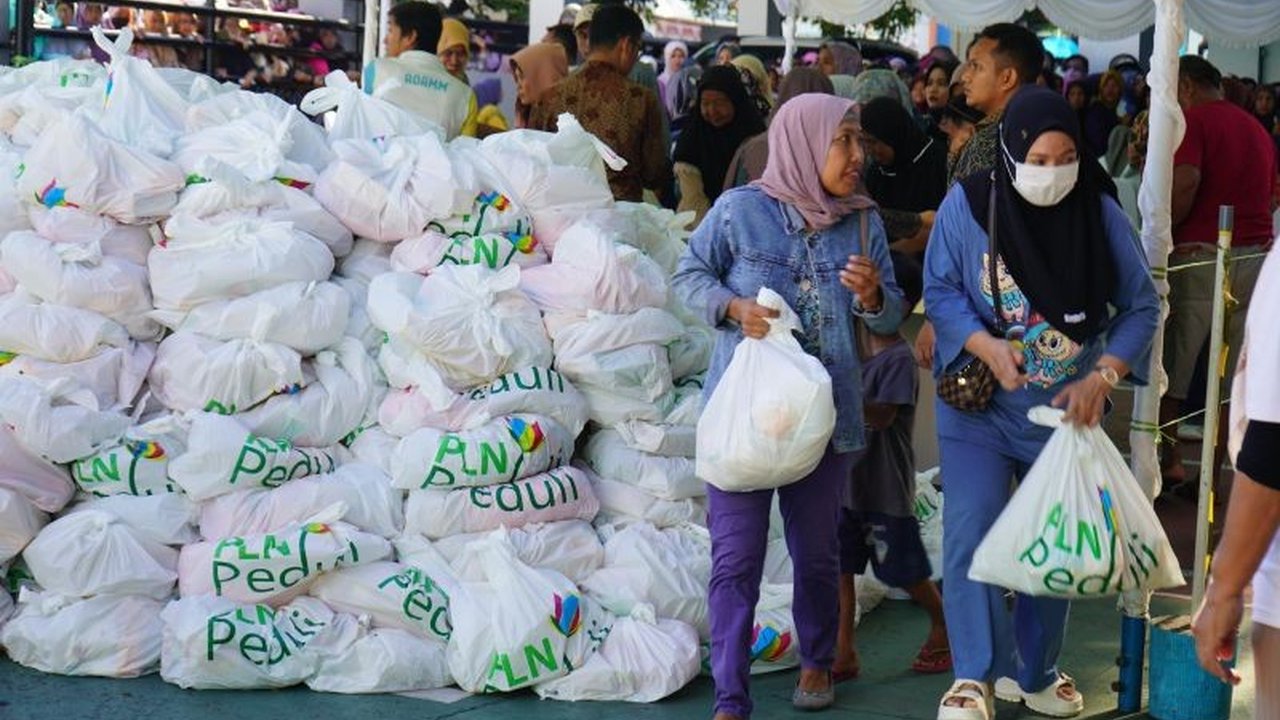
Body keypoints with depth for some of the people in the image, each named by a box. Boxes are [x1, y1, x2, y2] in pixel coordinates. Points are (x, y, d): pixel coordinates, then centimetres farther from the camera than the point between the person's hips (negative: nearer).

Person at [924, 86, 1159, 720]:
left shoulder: (1100, 213, -9)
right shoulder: (967, 204, -12)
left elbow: (1141, 306, -3)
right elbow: (940, 290, -6)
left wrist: (1100, 378, -16)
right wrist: (986, 346, -23)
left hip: (1068, 411, 2)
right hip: (979, 407, -2)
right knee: (970, 538, -9)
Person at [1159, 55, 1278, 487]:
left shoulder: (1191, 120, -5)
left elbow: (1185, 184, -19)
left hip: (1200, 256, -6)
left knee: (1170, 370, 4)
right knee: (1231, 379, 7)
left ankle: (1170, 460, -2)